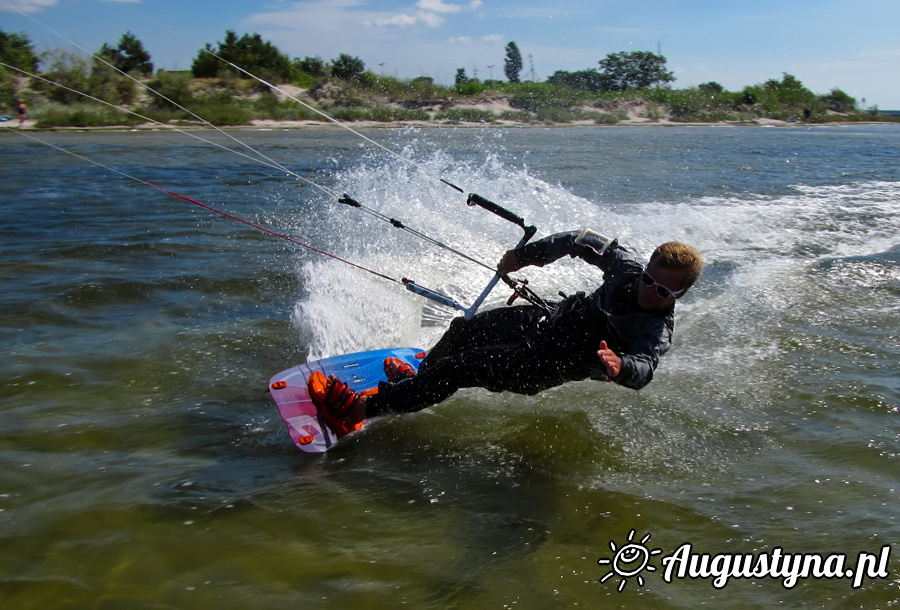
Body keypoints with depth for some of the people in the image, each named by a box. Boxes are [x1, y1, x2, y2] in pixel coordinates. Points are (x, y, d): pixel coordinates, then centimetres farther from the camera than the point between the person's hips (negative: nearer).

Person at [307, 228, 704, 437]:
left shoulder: (656, 334, -25)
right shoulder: (628, 267, -10)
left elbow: (644, 367, -44)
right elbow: (587, 242, 4)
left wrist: (619, 367, -69)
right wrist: (525, 256, 4)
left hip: (548, 364, -7)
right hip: (548, 319, 7)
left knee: (459, 368, -15)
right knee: (462, 330, 15)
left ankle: (357, 411, -10)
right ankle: (418, 375, 46)